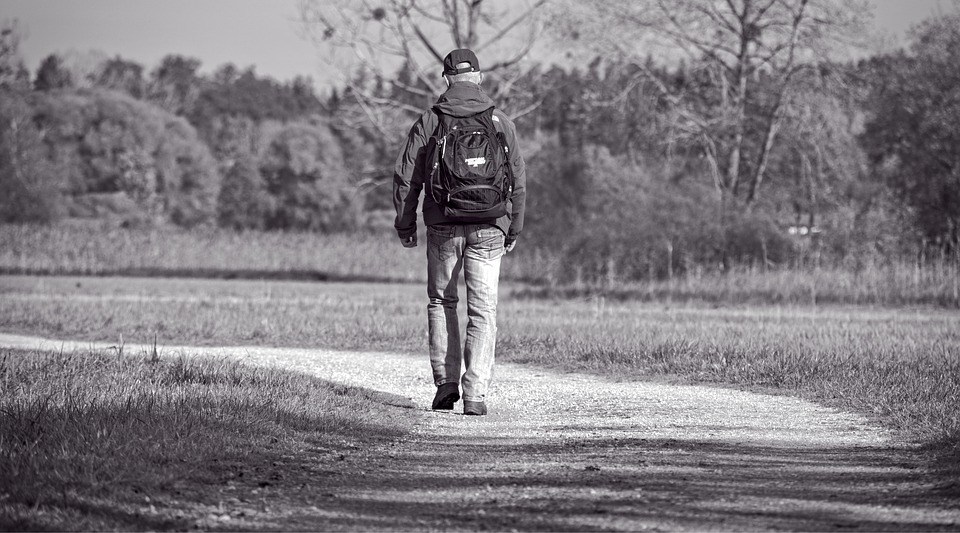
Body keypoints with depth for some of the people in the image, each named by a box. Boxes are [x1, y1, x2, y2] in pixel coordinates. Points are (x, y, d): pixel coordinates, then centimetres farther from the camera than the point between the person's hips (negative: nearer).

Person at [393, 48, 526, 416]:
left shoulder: (428, 122, 0)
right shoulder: (500, 123, 2)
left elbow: (406, 178, 0)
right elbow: (518, 181, 6)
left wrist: (405, 225, 10)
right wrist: (514, 229, 15)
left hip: (442, 227, 0)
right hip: (488, 228, 0)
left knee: (441, 302, 17)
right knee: (483, 310, 1)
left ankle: (446, 383, 11)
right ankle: (475, 393, -7)